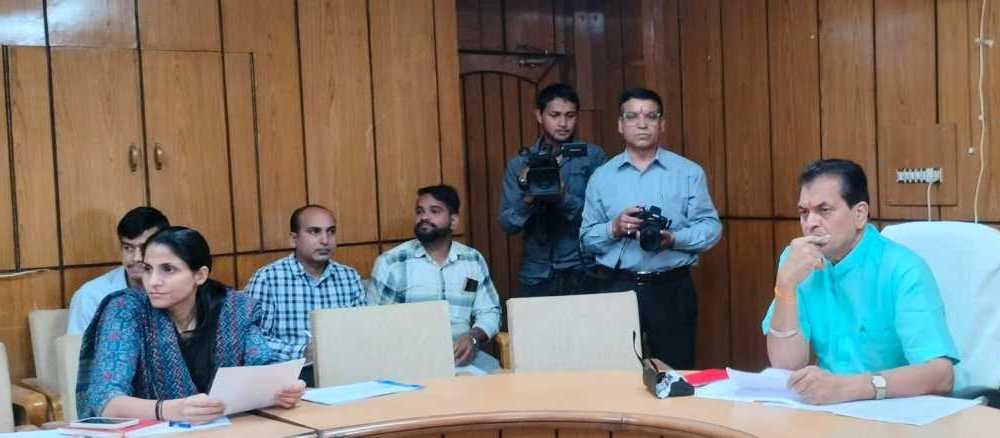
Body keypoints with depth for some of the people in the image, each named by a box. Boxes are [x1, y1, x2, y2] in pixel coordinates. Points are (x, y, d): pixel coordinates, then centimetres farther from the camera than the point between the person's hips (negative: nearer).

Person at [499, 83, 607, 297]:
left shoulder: (593, 156, 1)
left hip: (584, 273, -1)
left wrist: (564, 198, -23)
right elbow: (507, 224, 2)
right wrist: (527, 200, -17)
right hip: (536, 276, 1)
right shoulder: (520, 163, 7)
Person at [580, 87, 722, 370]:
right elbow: (587, 238, 5)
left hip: (673, 289, -1)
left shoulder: (689, 172, 2)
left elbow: (712, 228, -2)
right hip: (618, 288, 1)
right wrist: (614, 229, -14)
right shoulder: (601, 177, 6)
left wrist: (673, 239, -18)